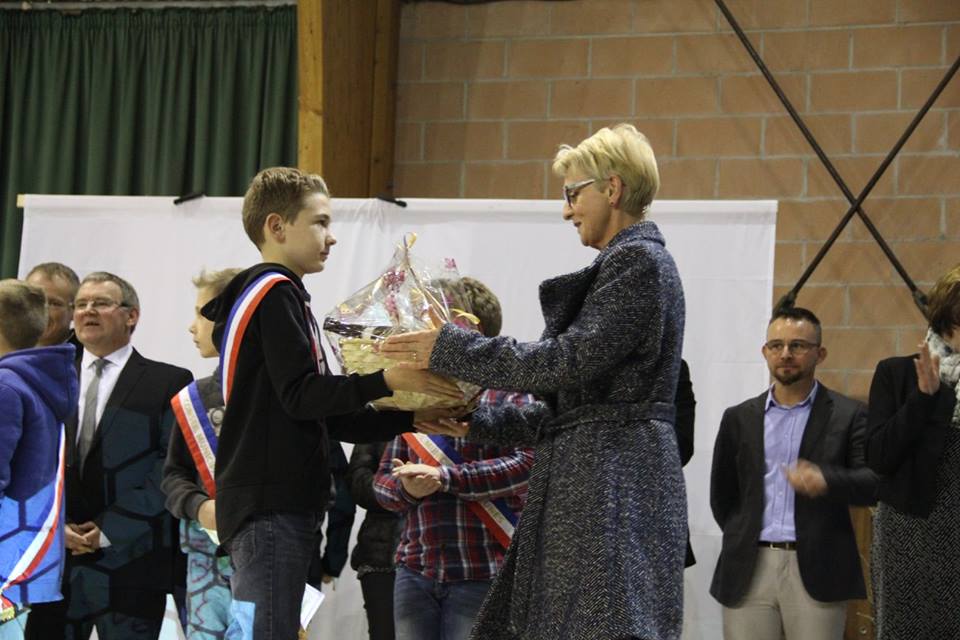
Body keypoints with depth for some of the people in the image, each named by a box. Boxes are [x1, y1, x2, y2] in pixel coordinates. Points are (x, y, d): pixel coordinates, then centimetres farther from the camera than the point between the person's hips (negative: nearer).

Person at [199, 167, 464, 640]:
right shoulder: (275, 293, -7)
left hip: (276, 505, 10)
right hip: (270, 506, -10)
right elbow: (301, 395, -16)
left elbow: (325, 417, 21)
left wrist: (411, 419, 12)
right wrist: (386, 381, -23)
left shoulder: (278, 296, 24)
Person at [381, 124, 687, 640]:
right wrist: (477, 424, 19)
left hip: (615, 486, -10)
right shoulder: (620, 265, 22)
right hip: (586, 490, 10)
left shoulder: (639, 261, -8)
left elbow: (570, 361, -17)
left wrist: (450, 348, -11)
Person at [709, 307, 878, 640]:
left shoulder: (847, 415, 5)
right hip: (748, 570, 3)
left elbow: (874, 483, -8)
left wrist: (826, 480, -25)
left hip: (816, 571, -3)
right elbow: (722, 495, 21)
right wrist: (742, 540, 12)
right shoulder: (739, 418, 15)